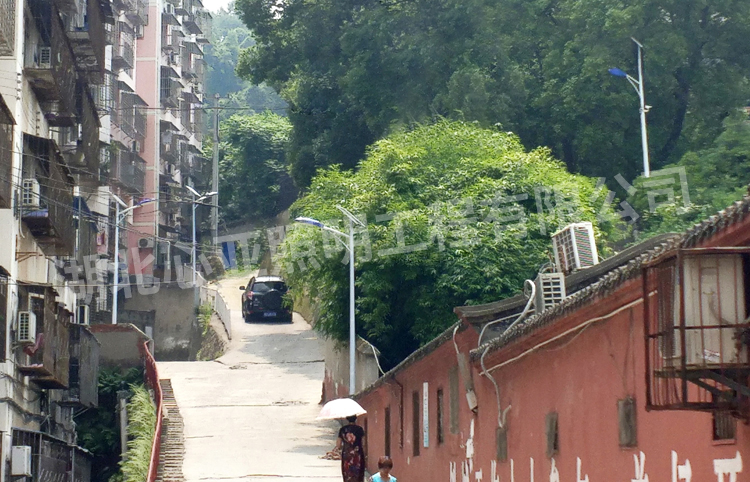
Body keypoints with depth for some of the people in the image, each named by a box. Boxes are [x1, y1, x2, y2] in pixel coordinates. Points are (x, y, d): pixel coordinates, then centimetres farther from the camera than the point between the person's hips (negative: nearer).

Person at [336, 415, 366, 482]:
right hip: (357, 455, -2)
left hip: (346, 455, 2)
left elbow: (338, 445, 4)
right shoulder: (359, 429, -5)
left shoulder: (343, 429, 2)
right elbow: (363, 444, -7)